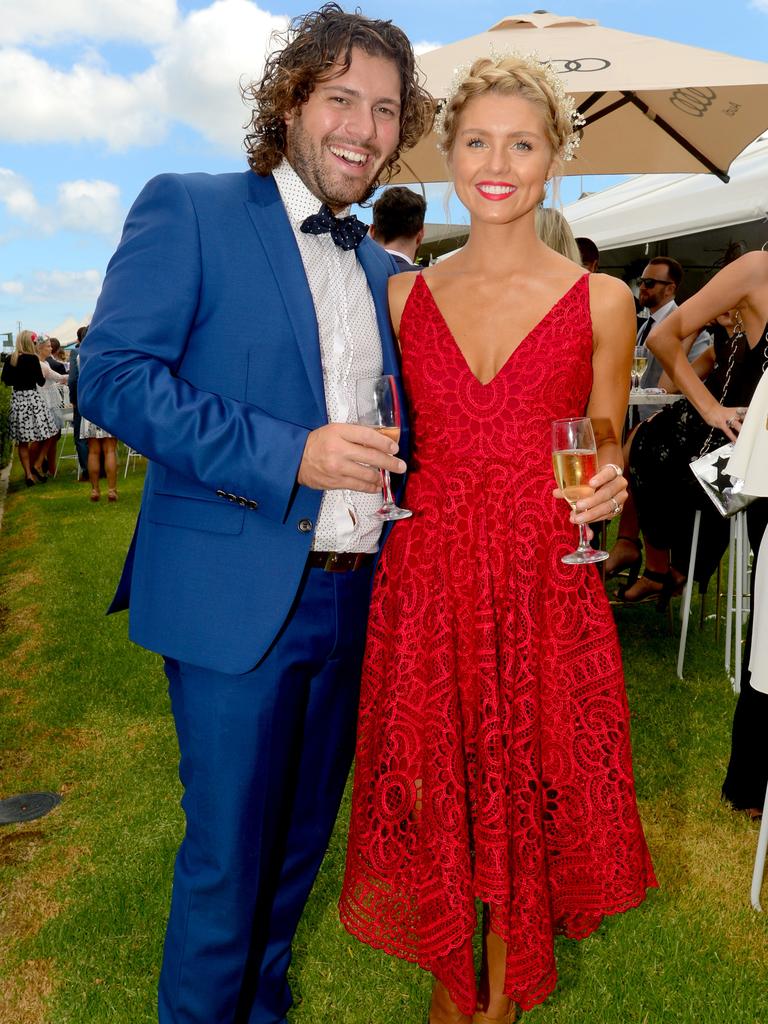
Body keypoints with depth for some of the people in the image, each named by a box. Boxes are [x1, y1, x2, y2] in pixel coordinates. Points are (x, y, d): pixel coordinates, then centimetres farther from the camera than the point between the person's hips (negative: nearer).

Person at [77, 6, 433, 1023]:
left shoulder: (379, 266, 16)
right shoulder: (189, 211, -3)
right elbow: (112, 374, -14)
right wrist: (290, 456, -22)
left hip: (354, 597, 6)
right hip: (238, 595, -6)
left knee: (301, 837, 20)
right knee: (228, 852, 5)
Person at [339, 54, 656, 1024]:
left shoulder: (601, 300, 1)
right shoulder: (405, 296, 6)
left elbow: (606, 447, 8)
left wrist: (605, 483, -12)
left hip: (544, 585, -1)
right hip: (424, 577, 2)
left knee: (527, 789, 10)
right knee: (433, 787, 11)